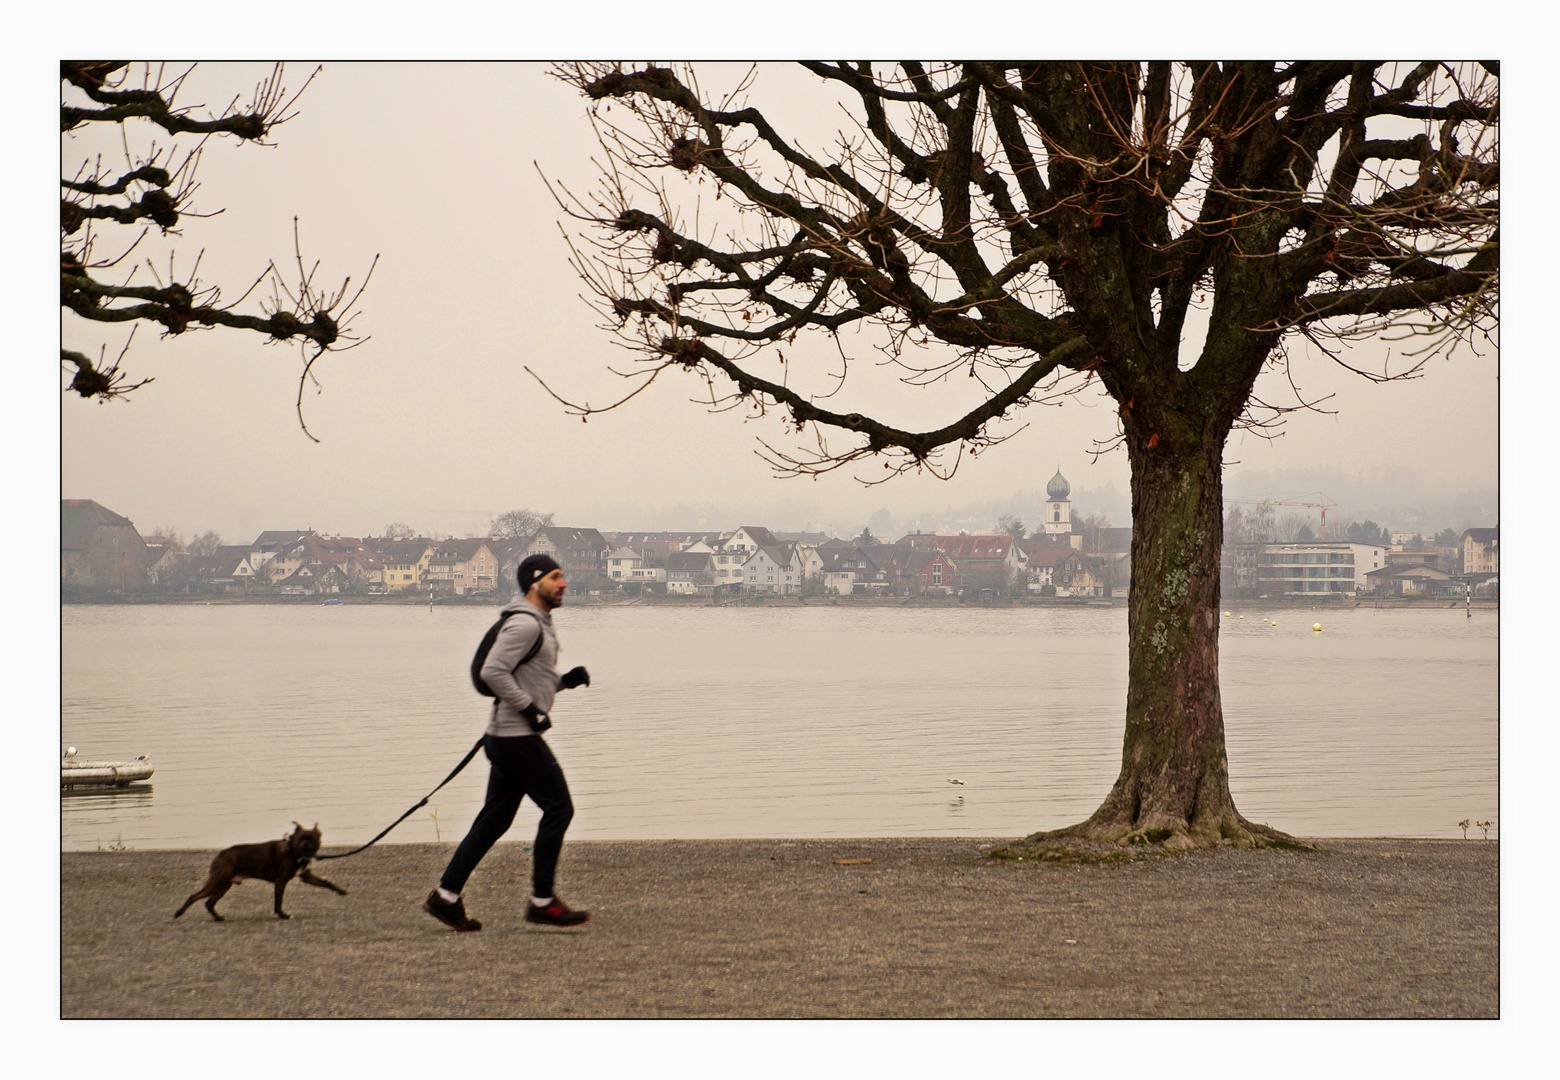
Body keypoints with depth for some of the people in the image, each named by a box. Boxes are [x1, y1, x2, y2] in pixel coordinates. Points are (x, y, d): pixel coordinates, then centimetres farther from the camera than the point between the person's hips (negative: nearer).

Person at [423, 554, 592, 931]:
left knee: (494, 819, 10)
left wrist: (565, 680, 10)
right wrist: (530, 708, -20)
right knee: (558, 808, -5)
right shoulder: (524, 624, -14)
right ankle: (542, 901, 1)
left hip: (505, 739, 10)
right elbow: (493, 671, -23)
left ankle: (446, 895, 11)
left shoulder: (539, 624, 19)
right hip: (518, 738, -10)